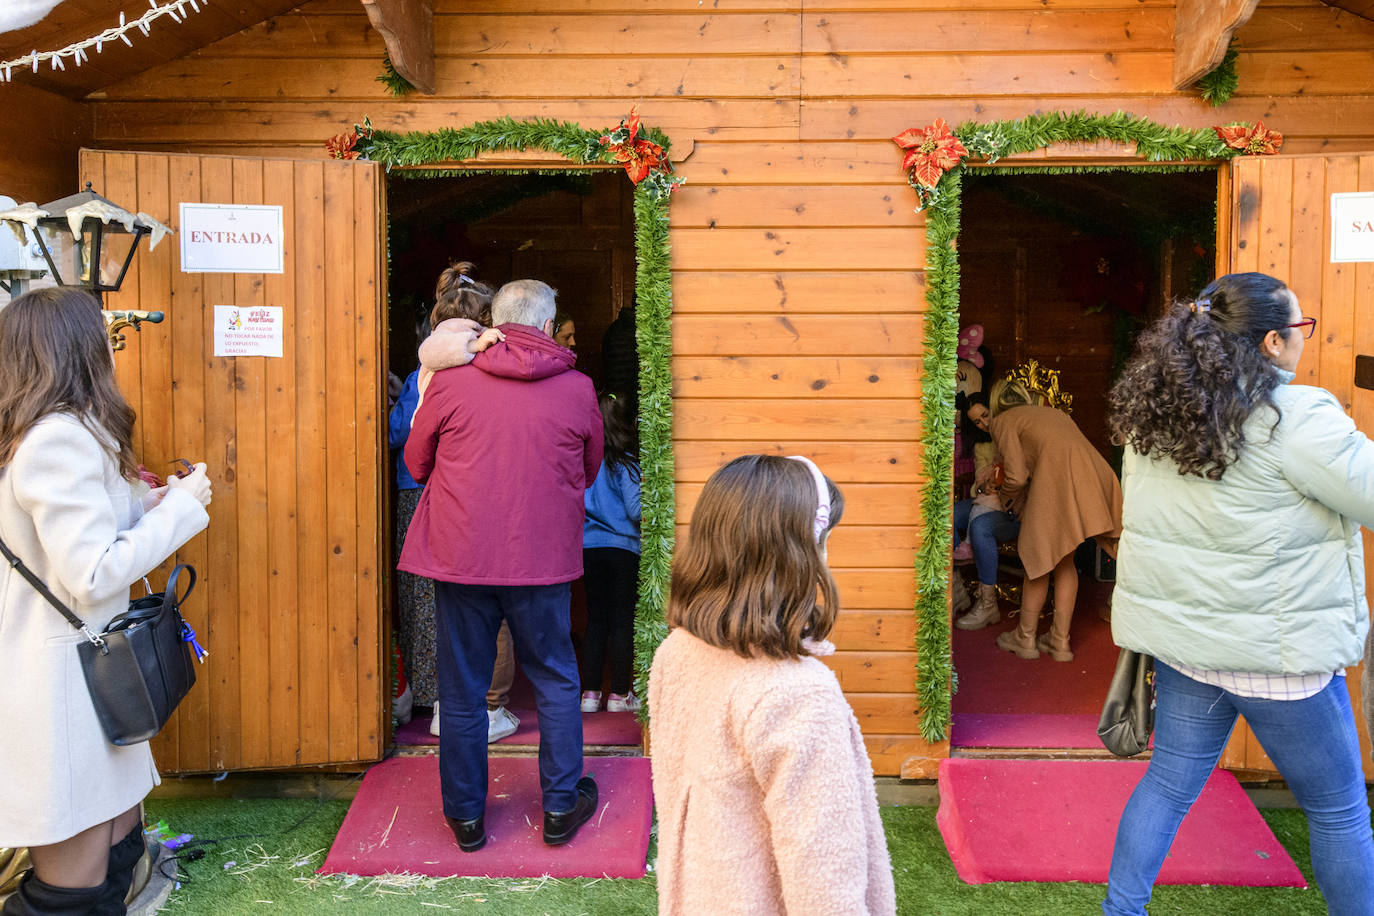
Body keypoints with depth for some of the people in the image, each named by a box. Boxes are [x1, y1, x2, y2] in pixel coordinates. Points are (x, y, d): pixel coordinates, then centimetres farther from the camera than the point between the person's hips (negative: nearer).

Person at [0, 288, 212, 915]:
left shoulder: (59, 434, 14)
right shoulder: (61, 440, -20)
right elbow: (93, 575, -23)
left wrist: (148, 507, 10)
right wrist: (181, 509, -13)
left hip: (86, 670, 11)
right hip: (67, 689, -10)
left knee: (116, 852, 18)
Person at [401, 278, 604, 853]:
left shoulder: (451, 381, -5)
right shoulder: (578, 389, -2)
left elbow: (416, 460, 8)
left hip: (461, 553, 0)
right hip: (543, 557, 0)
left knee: (462, 690, 12)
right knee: (555, 681, 17)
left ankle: (466, 816, 24)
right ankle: (561, 806, 25)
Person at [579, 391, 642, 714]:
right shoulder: (624, 463, -10)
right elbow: (635, 509, -15)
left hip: (588, 547, 4)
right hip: (622, 546, -4)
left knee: (596, 620, 11)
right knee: (622, 621, 4)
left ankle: (590, 692, 12)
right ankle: (619, 694, 9)